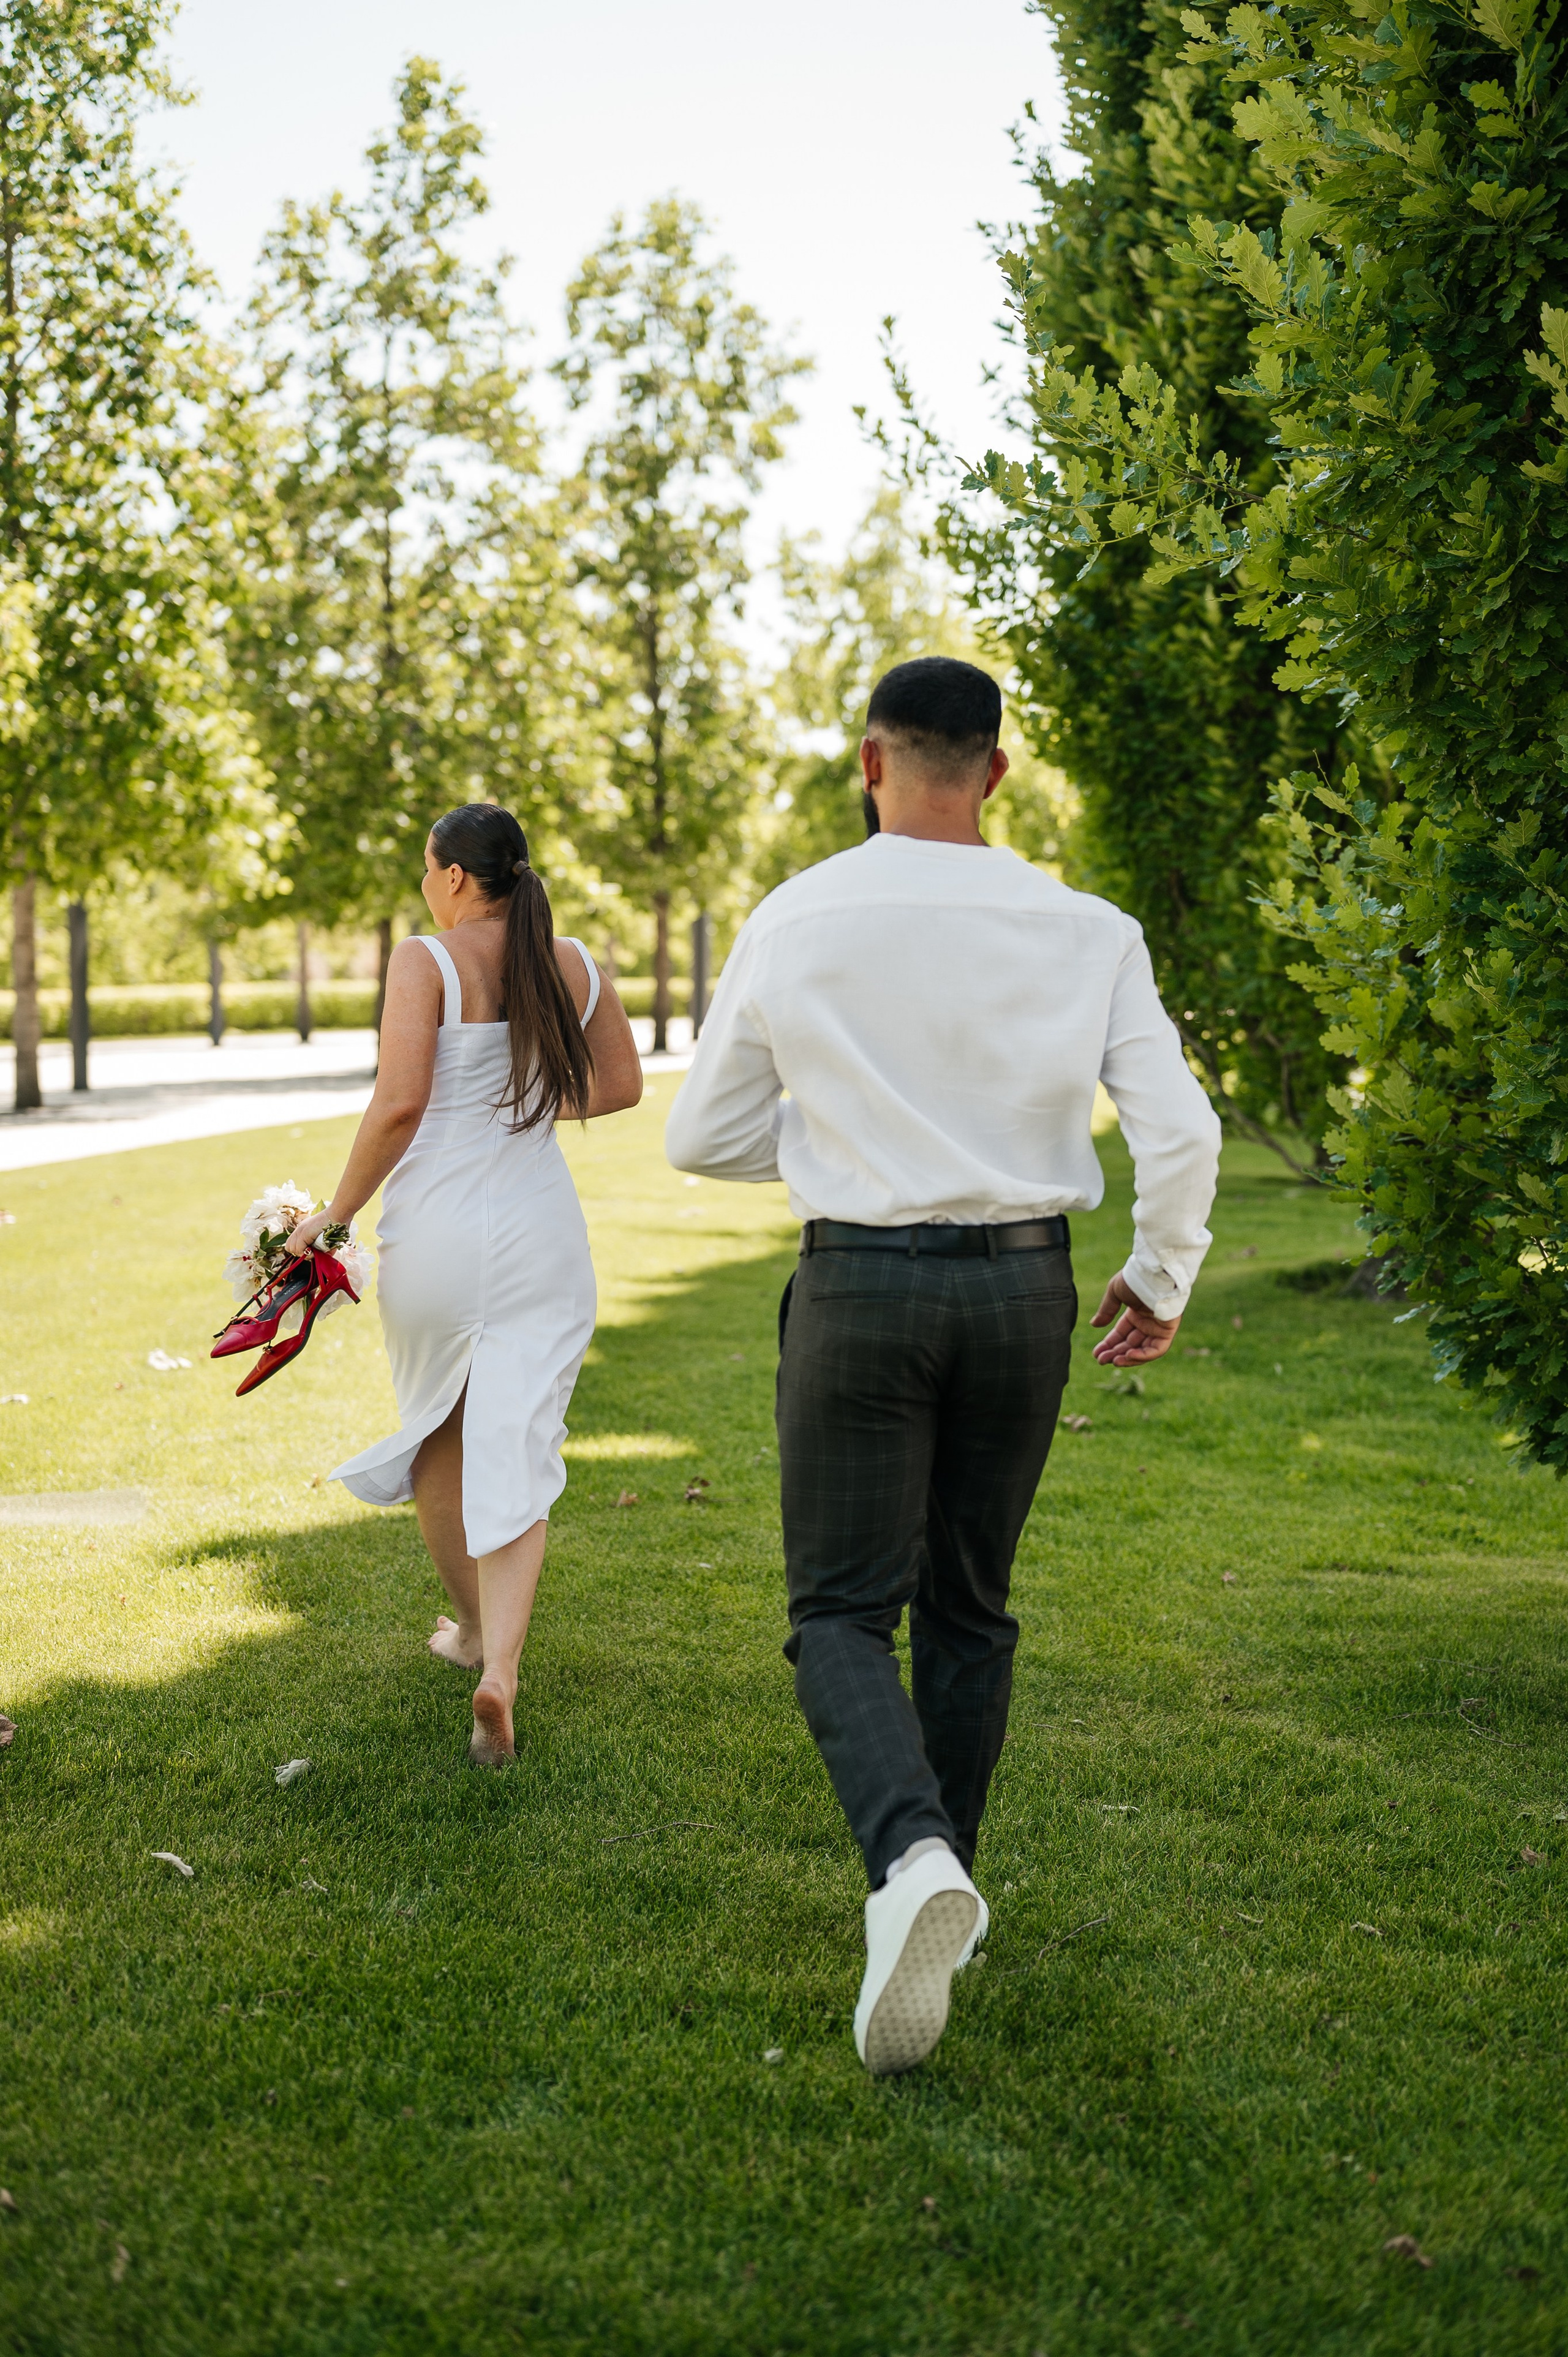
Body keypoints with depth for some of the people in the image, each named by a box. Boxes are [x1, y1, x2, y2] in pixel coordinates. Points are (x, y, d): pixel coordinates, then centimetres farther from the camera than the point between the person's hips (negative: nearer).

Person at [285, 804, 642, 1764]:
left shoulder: (425, 961, -11)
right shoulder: (574, 964, 3)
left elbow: (399, 1103, -19)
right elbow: (621, 1084, 12)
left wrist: (336, 1214, -8)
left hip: (437, 1231, -2)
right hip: (542, 1234, 3)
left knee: (438, 1433, 21)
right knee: (515, 1458, 2)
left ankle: (472, 1625, 39)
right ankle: (501, 1667, -16)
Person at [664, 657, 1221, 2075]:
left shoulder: (794, 924, -5)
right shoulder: (1086, 933, -4)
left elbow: (706, 1138, 3)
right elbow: (1181, 1132, -6)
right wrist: (1162, 1279, 10)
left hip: (860, 1282, -2)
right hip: (1024, 1282, 2)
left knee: (843, 1609, 4)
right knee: (969, 1607, 18)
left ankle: (911, 1861, -22)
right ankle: (947, 1890, 28)